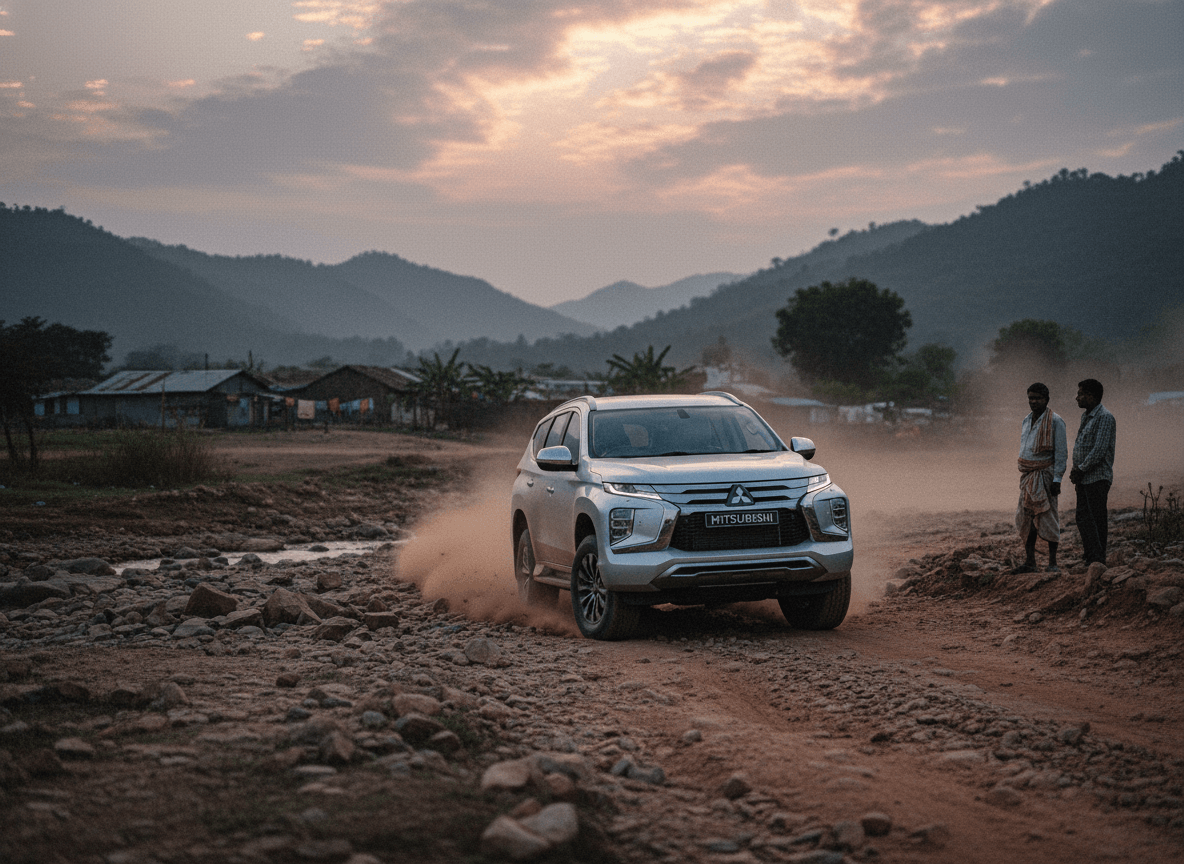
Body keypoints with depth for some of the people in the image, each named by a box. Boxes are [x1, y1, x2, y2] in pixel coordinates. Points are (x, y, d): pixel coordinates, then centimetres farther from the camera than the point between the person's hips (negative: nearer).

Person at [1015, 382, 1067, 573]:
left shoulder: (1055, 421, -6)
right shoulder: (1026, 421, 16)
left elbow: (1061, 453, -9)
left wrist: (1057, 479, -16)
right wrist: (1023, 475, 16)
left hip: (1045, 475, -7)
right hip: (1027, 476, 7)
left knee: (1048, 519, -5)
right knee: (1026, 519, 5)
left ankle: (1053, 563, -1)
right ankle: (1029, 562, 9)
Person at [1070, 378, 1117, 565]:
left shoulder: (1105, 418, -12)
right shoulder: (1086, 417, 17)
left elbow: (1100, 450, -19)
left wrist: (1080, 470, -14)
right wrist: (1076, 471, 10)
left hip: (1098, 478, -9)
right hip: (1084, 479, 9)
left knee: (1096, 518, -9)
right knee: (1083, 517, 8)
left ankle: (1098, 559, -9)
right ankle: (1092, 559, 12)